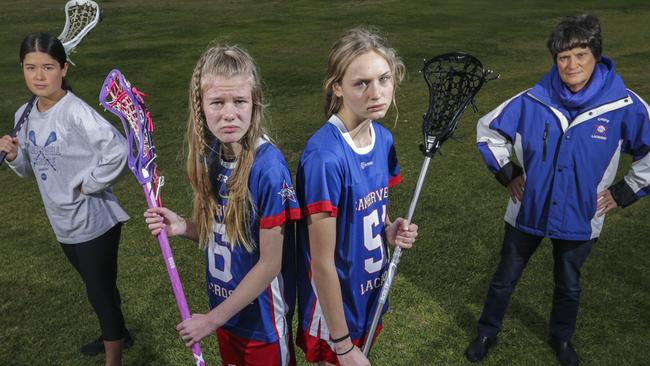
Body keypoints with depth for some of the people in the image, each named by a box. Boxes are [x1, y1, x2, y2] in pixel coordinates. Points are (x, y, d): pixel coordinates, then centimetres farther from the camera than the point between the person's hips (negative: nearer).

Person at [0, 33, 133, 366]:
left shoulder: (75, 111, -20)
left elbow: (117, 151, -33)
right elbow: (33, 170, 14)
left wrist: (89, 184, -22)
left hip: (93, 221, -8)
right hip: (63, 223, 8)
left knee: (101, 291, 5)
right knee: (96, 286, 25)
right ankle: (115, 333, 49)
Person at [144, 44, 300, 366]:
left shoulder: (268, 166, -27)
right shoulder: (208, 156, -7)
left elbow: (270, 263, -21)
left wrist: (212, 319, -13)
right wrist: (183, 227, -14)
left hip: (262, 315, -6)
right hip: (224, 307, 6)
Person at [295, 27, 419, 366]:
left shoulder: (384, 140, -6)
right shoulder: (325, 157, -29)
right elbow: (322, 263, -23)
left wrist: (390, 231, -11)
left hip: (372, 291, 7)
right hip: (332, 302, -6)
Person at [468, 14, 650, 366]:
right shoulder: (533, 100, -14)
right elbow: (489, 129, 1)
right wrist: (508, 174, 0)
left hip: (579, 219, 0)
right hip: (528, 211, 0)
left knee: (568, 285, 22)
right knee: (505, 278, 16)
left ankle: (562, 338, 50)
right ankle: (487, 333, 40)